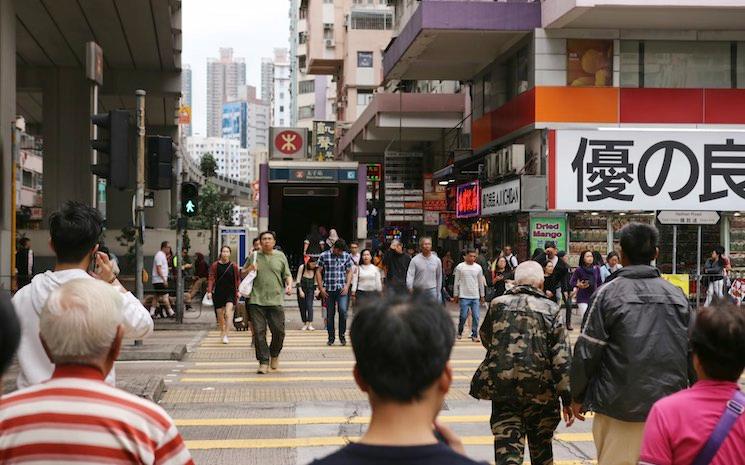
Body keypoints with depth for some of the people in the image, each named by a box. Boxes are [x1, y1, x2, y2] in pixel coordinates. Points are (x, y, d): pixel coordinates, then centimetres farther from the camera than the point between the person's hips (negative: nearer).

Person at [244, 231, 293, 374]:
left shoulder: (280, 256, 10)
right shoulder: (254, 256, 9)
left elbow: (287, 275, 14)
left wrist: (289, 286, -5)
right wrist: (249, 269, -4)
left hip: (275, 300, 0)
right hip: (256, 300, 0)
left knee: (279, 331, -2)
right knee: (259, 332, -4)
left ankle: (274, 355, 24)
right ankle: (263, 362, 5)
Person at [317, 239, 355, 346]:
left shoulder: (347, 256, 5)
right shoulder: (324, 256, 0)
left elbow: (350, 271, 10)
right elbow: (318, 272, 3)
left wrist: (347, 286, -3)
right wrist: (321, 288, -2)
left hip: (342, 289, 0)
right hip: (329, 290, 0)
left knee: (343, 310, -17)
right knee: (330, 314, 5)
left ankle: (342, 335, 0)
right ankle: (331, 337, 16)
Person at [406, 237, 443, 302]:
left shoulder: (437, 260, 4)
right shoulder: (415, 260, -3)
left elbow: (439, 277, 13)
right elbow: (410, 275, -9)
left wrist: (438, 292, 13)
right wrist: (410, 288, -25)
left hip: (431, 291, 1)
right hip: (418, 291, -1)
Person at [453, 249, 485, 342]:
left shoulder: (478, 267, 7)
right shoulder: (460, 267, 0)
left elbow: (481, 283, 14)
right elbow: (456, 282, 3)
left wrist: (482, 295, 13)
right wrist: (455, 295, 2)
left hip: (476, 297, 3)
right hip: (464, 296, -3)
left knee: (476, 317, -1)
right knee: (463, 316, -3)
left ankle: (474, 335, 6)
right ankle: (460, 332, 16)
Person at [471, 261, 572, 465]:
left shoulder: (498, 305, 1)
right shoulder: (550, 310, -4)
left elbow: (486, 339, 17)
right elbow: (561, 358, -7)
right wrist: (567, 399, -4)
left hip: (502, 391, 0)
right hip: (540, 393, 0)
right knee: (541, 448, 20)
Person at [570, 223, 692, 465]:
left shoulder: (608, 293, -7)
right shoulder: (676, 295, 5)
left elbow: (587, 352, -7)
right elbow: (691, 351, 8)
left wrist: (578, 396, 5)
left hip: (620, 409, -3)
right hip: (669, 406, 4)